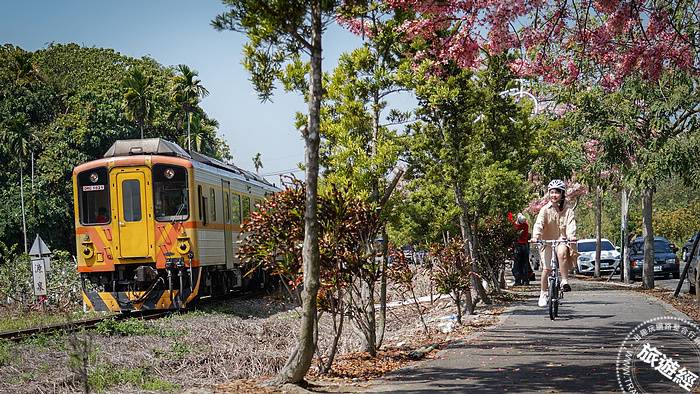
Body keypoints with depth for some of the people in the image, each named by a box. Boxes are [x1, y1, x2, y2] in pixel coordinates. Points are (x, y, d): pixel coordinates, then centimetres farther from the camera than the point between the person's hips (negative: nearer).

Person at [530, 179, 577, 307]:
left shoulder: (568, 210, 3)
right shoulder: (545, 209, 2)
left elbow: (571, 224, -10)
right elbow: (539, 223, -11)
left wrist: (571, 235, -31)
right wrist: (536, 236, -30)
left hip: (562, 240, -1)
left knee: (562, 252, -35)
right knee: (546, 268, -9)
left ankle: (565, 281, -25)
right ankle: (543, 295, 5)